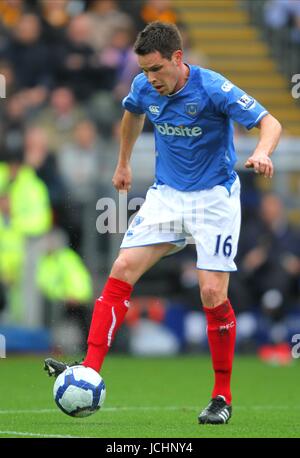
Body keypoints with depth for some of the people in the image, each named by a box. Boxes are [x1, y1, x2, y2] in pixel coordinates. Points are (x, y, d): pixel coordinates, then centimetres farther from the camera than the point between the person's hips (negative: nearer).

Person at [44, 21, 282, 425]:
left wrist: (262, 153, -43)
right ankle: (90, 371, -13)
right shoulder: (145, 88, -4)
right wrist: (123, 163, 29)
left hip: (214, 198, -5)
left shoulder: (214, 89, -20)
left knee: (213, 292, -11)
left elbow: (270, 123, -22)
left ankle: (223, 397, 4)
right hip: (166, 194, 5)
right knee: (122, 270, -10)